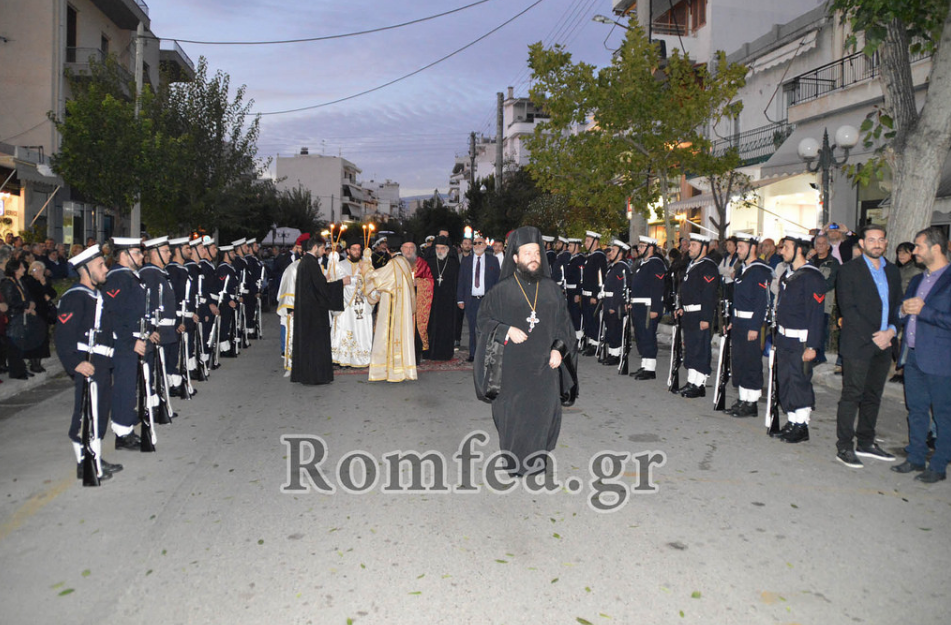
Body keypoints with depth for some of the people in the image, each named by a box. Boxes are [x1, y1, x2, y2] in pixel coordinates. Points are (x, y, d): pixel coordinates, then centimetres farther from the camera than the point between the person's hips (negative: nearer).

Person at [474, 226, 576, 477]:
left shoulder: (552, 290, 6)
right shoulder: (502, 291, -3)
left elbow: (564, 324, 12)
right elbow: (482, 320, 1)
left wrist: (559, 349, -2)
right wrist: (507, 331, -15)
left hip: (545, 365, 3)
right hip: (513, 367, -2)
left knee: (543, 412, 5)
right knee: (514, 415, 3)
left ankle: (536, 459, 23)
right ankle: (514, 462, 21)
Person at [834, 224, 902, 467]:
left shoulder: (892, 271, 15)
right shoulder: (849, 270, -4)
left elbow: (898, 306, 14)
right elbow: (848, 308, -11)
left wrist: (891, 331, -5)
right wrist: (873, 336, -15)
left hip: (883, 344, 6)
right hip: (857, 344, -6)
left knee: (873, 395, 12)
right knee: (852, 396, -3)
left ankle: (865, 442, 23)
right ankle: (844, 447, 4)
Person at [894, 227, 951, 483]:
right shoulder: (917, 280, 15)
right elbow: (905, 313, 20)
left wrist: (922, 311, -18)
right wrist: (904, 310, -1)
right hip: (913, 356, 8)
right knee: (916, 410, 15)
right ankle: (916, 458, 25)